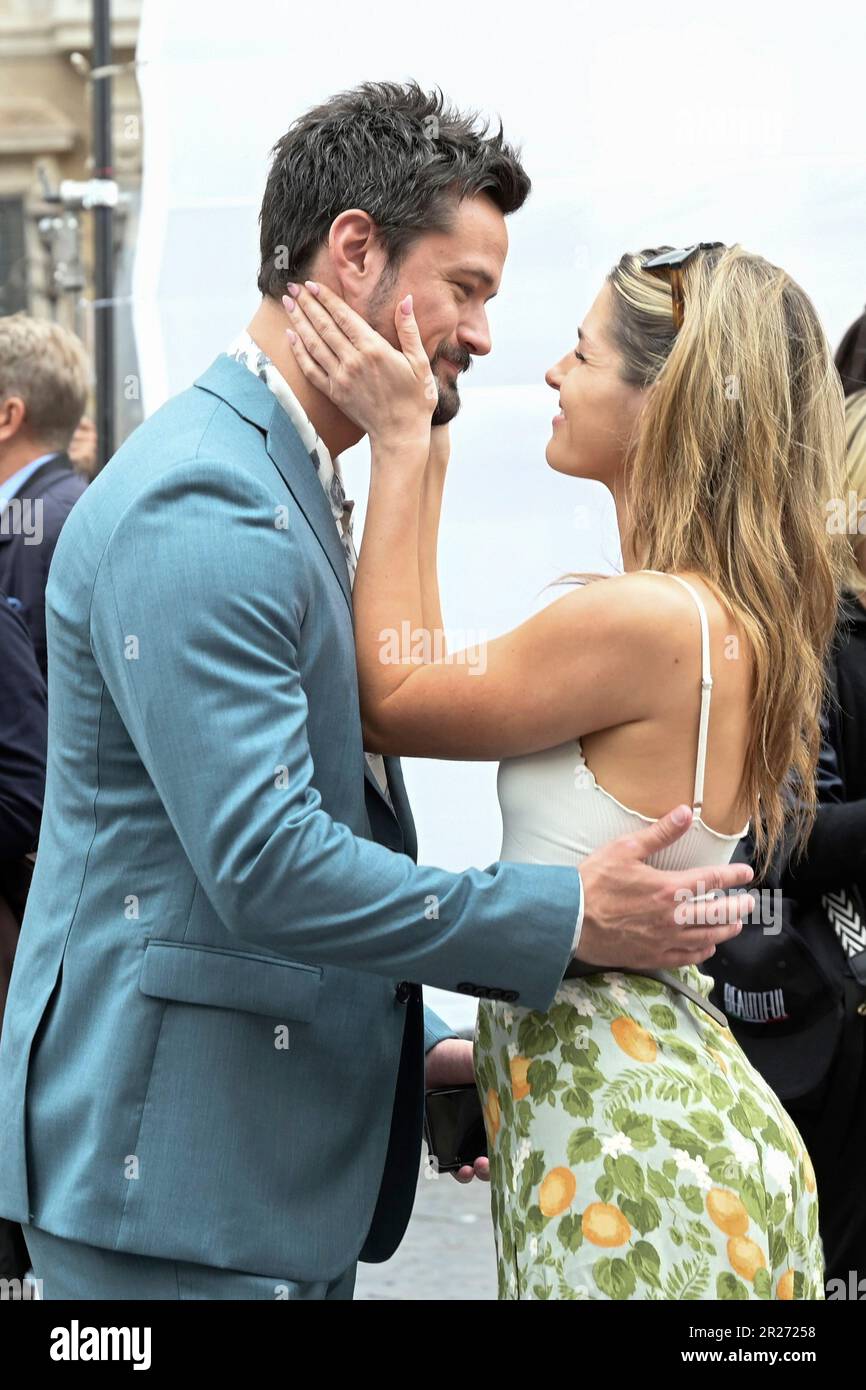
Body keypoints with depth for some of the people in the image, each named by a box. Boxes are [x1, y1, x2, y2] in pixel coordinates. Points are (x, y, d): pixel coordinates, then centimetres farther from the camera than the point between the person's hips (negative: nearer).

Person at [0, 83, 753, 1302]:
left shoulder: (287, 484, 14)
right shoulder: (197, 505, -19)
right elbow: (262, 865, -25)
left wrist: (411, 1049, 15)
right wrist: (567, 918, -17)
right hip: (175, 1162, -9)